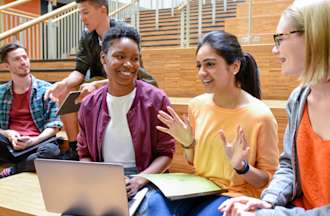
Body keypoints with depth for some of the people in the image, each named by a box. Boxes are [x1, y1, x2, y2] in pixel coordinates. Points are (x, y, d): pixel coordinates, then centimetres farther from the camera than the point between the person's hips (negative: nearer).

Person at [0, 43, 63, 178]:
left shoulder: (46, 89, 7)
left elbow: (54, 125, 2)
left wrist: (34, 140, -15)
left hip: (37, 143, -1)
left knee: (51, 150, -37)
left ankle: (12, 170, -18)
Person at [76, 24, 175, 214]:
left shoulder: (156, 99, -5)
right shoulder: (89, 105, 5)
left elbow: (166, 152, -2)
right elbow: (85, 154, 13)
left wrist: (139, 179, -17)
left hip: (142, 181, -2)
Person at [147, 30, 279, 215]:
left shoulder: (260, 115, -15)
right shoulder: (197, 105, 0)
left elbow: (269, 179, -6)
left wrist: (242, 167, -23)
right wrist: (187, 143, -5)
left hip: (237, 194, -3)